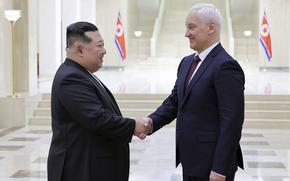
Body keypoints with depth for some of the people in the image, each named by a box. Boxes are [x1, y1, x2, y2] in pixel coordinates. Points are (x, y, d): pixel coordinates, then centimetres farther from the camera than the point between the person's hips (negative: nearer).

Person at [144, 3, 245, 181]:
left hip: (213, 162, -8)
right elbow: (174, 101, 14)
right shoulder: (187, 62, 11)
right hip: (191, 160, 8)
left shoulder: (226, 66, -17)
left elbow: (232, 122, -20)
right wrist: (151, 122, -5)